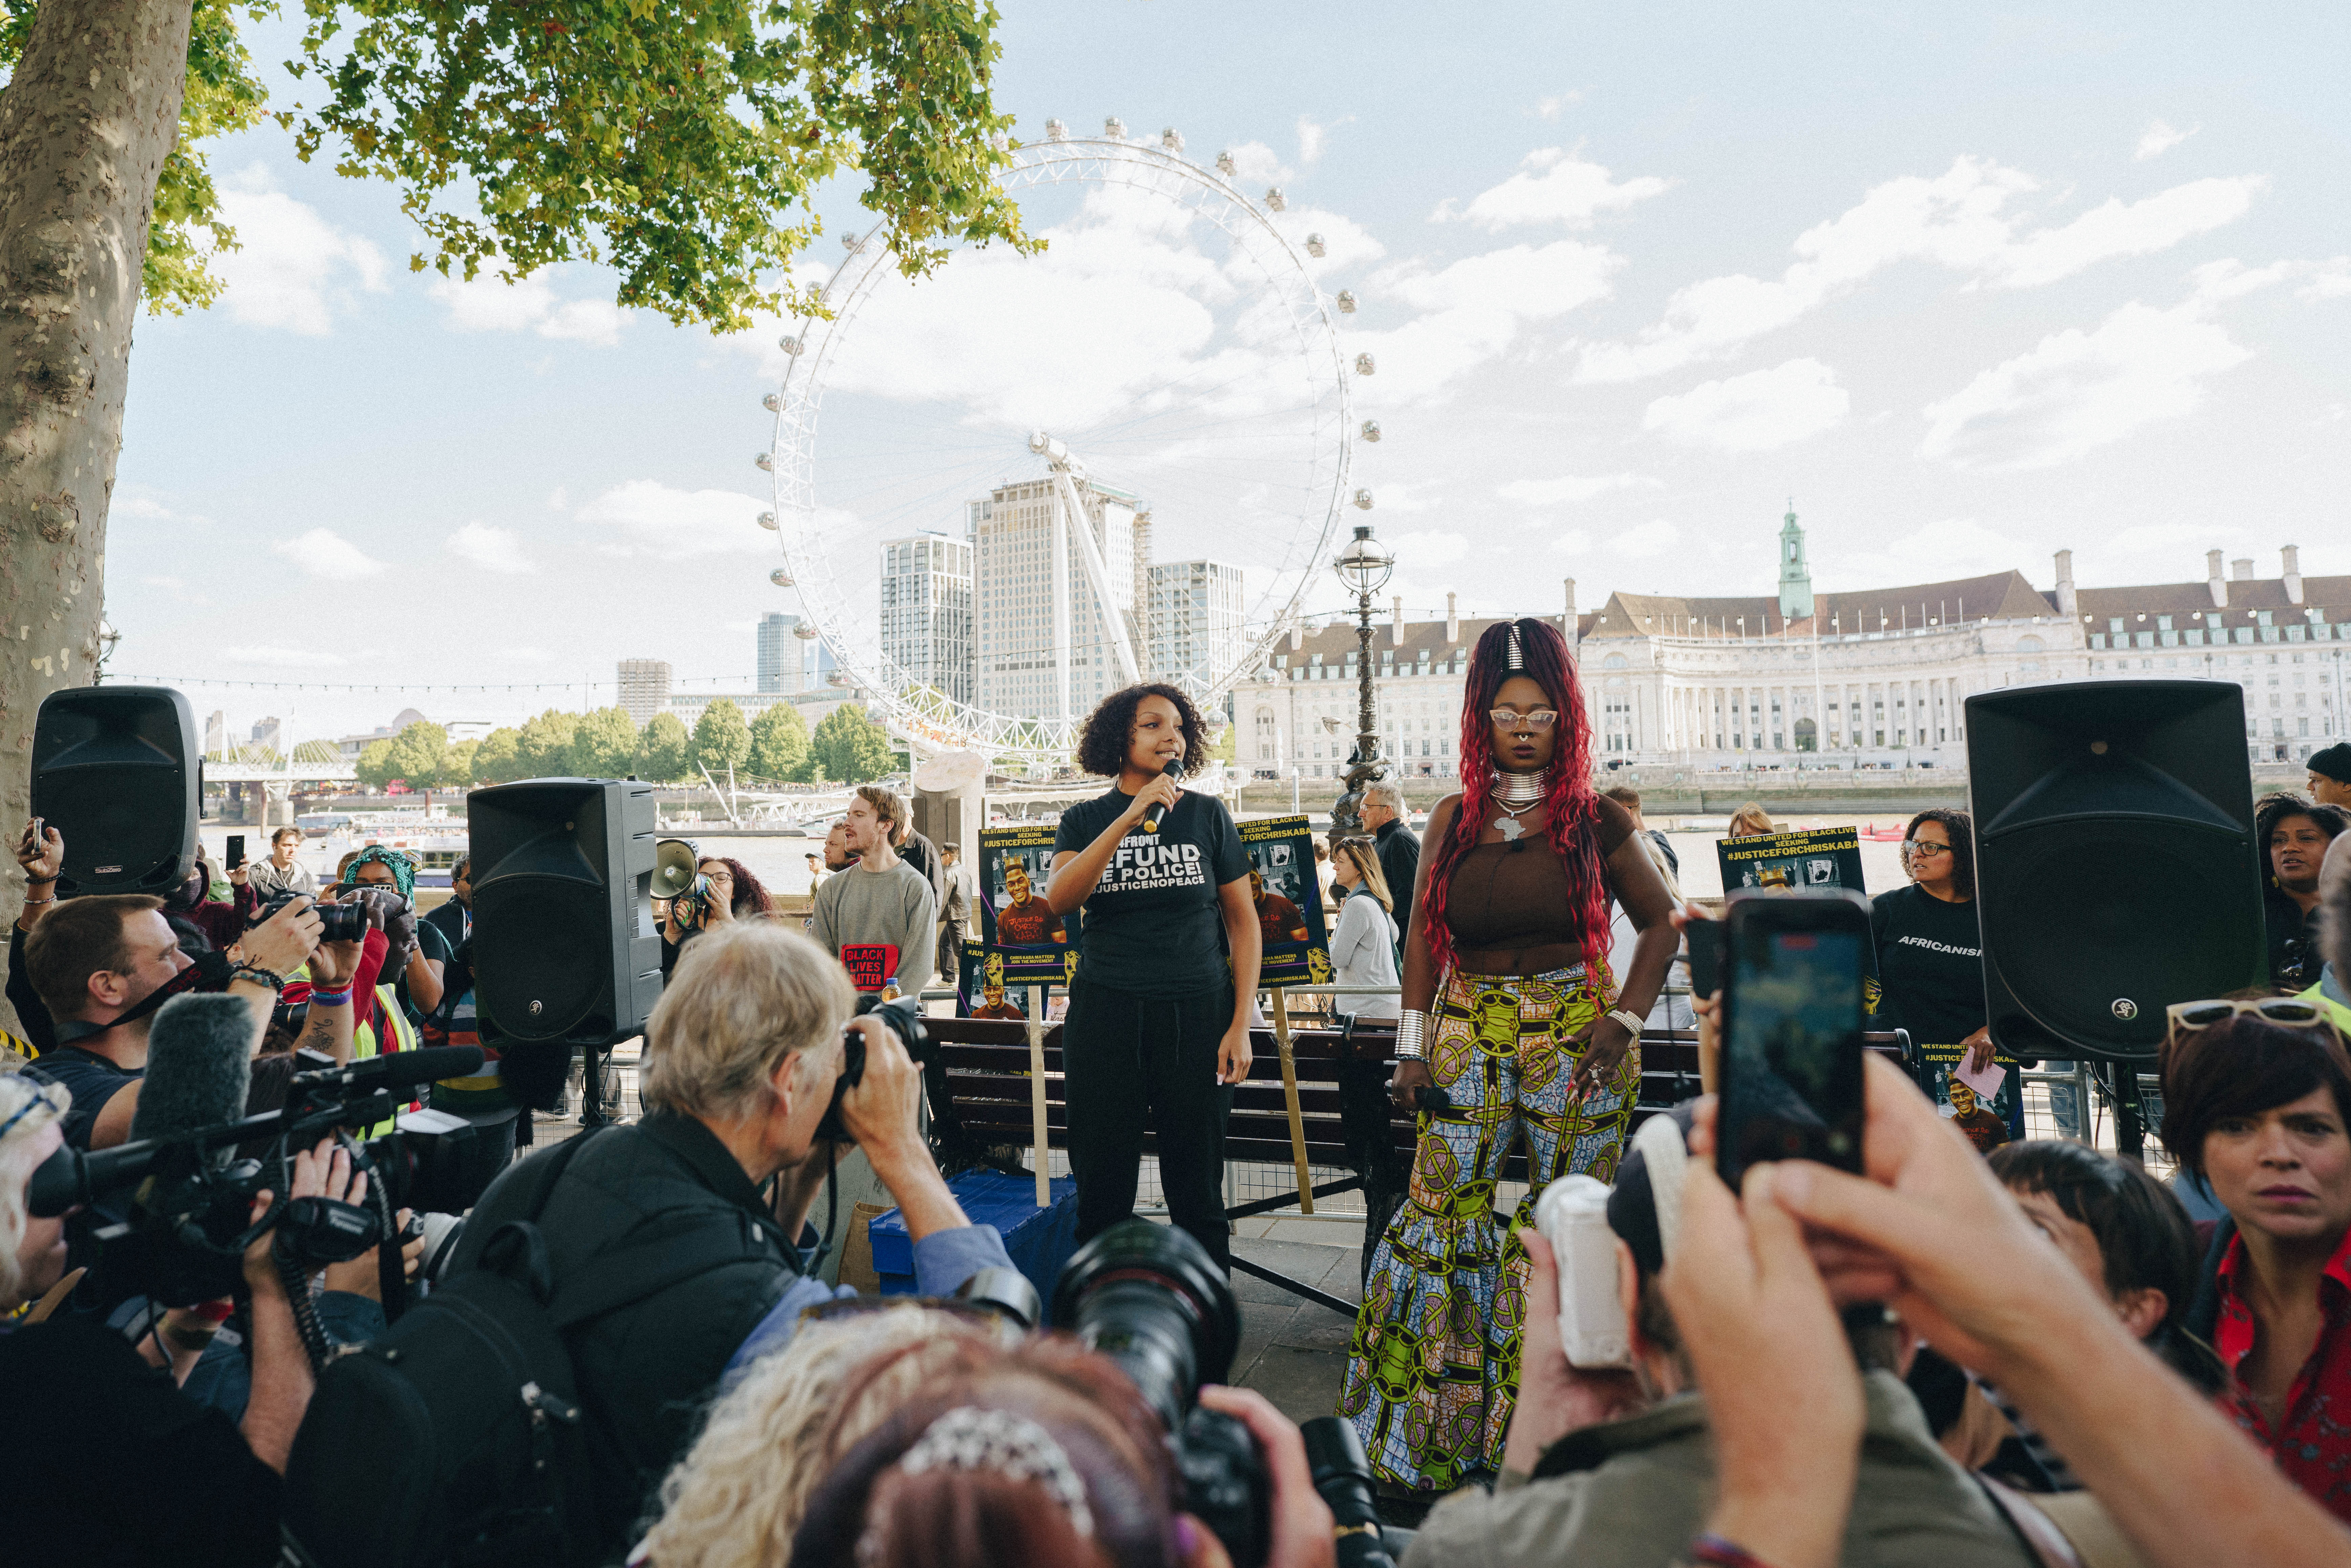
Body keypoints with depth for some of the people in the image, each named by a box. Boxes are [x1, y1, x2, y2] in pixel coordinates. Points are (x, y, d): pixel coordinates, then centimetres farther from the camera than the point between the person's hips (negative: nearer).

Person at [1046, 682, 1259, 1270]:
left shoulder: (1207, 814, 5)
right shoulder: (1085, 820, 5)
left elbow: (1243, 920, 6)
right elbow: (1059, 899, -13)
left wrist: (1241, 1024, -1)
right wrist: (1131, 816, -21)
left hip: (1197, 1016, 0)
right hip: (1105, 1016, 0)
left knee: (1198, 1193, 7)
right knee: (1102, 1188, 8)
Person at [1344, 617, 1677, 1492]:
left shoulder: (1595, 819, 2)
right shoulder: (1455, 820, 8)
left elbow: (1661, 922, 8)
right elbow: (1423, 935, 10)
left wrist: (1625, 1019, -3)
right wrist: (1414, 1042, 4)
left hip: (1575, 1033, -1)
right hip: (1471, 1027, 2)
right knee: (1443, 1206, -1)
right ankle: (1421, 1430, 15)